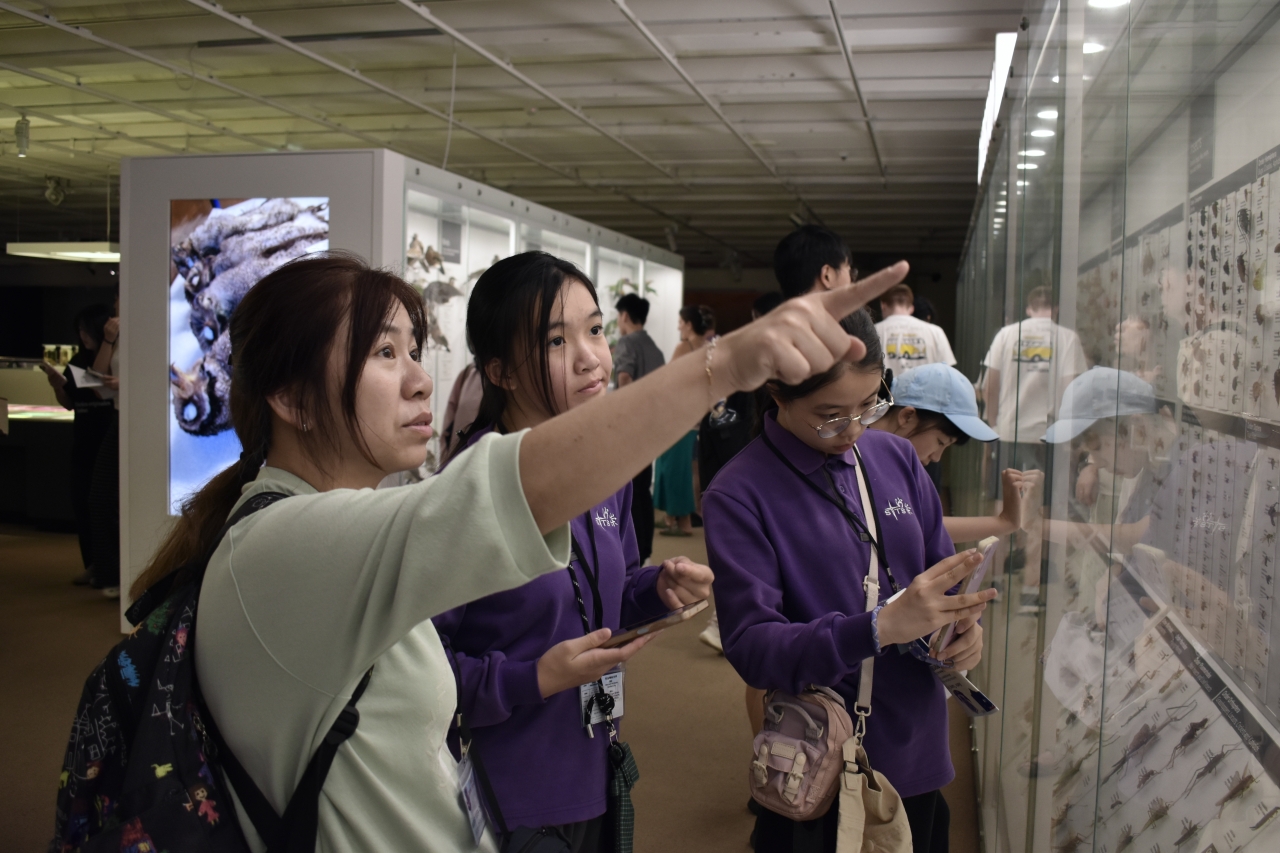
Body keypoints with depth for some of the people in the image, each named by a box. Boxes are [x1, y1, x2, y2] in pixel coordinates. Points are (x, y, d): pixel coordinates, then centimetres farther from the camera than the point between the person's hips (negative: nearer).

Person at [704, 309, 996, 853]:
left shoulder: (896, 456, 0)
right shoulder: (738, 497, -15)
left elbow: (941, 573, 11)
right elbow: (751, 646, -20)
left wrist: (963, 624, -11)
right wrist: (878, 628, -32)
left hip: (919, 754, 5)